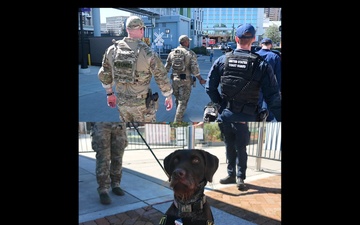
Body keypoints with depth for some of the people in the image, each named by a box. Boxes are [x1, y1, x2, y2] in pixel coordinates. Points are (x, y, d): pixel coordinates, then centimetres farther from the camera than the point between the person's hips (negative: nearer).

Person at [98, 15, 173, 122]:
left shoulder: (112, 49, -5)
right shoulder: (148, 53, -20)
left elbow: (104, 74, 6)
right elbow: (162, 78, -14)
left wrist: (109, 94, 20)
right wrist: (169, 97, 2)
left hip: (122, 101, 5)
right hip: (142, 103, -5)